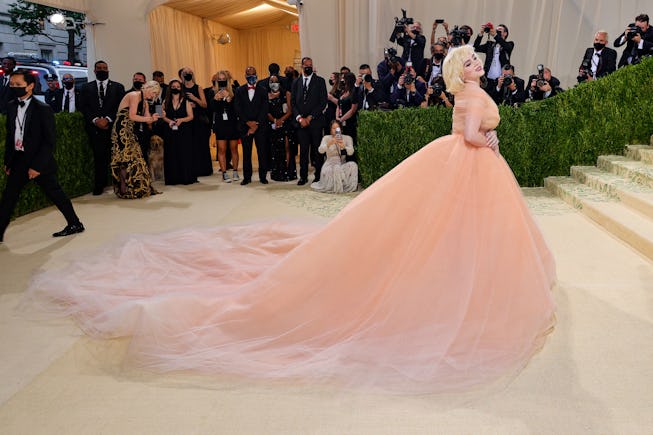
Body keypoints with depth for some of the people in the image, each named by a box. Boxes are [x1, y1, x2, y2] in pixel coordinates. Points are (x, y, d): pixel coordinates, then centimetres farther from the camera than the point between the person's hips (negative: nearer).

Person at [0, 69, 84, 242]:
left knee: (55, 194, 3)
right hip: (18, 161, 7)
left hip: (40, 161, -6)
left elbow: (50, 141, -15)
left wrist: (37, 166, -18)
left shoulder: (43, 109, -13)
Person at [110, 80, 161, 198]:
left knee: (134, 159, 7)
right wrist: (150, 118, -9)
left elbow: (148, 120, 12)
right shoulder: (135, 95, -9)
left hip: (129, 131, 9)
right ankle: (125, 191, -3)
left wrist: (153, 118, -10)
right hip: (121, 130, -9)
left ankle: (137, 188, 11)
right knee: (126, 159, -7)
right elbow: (132, 116, -18)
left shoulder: (145, 103, 19)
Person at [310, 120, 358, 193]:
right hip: (330, 163, -1)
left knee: (352, 165, -31)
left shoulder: (347, 138, 9)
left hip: (343, 163, 1)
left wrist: (343, 146, -31)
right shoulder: (326, 138, 8)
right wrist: (330, 143, -30)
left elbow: (351, 152, -9)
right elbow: (320, 150, -12)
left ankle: (349, 186, -16)